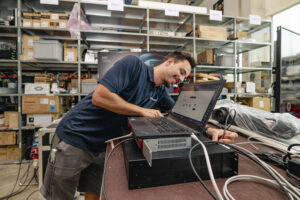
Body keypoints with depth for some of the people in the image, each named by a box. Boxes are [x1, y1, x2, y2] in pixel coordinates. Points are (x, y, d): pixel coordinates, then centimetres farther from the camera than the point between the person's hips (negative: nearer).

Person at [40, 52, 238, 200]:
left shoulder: (160, 93, 4)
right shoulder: (133, 64, -18)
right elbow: (99, 96, -26)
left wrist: (210, 130, -9)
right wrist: (142, 110, -21)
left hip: (103, 146, 6)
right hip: (74, 138, -5)